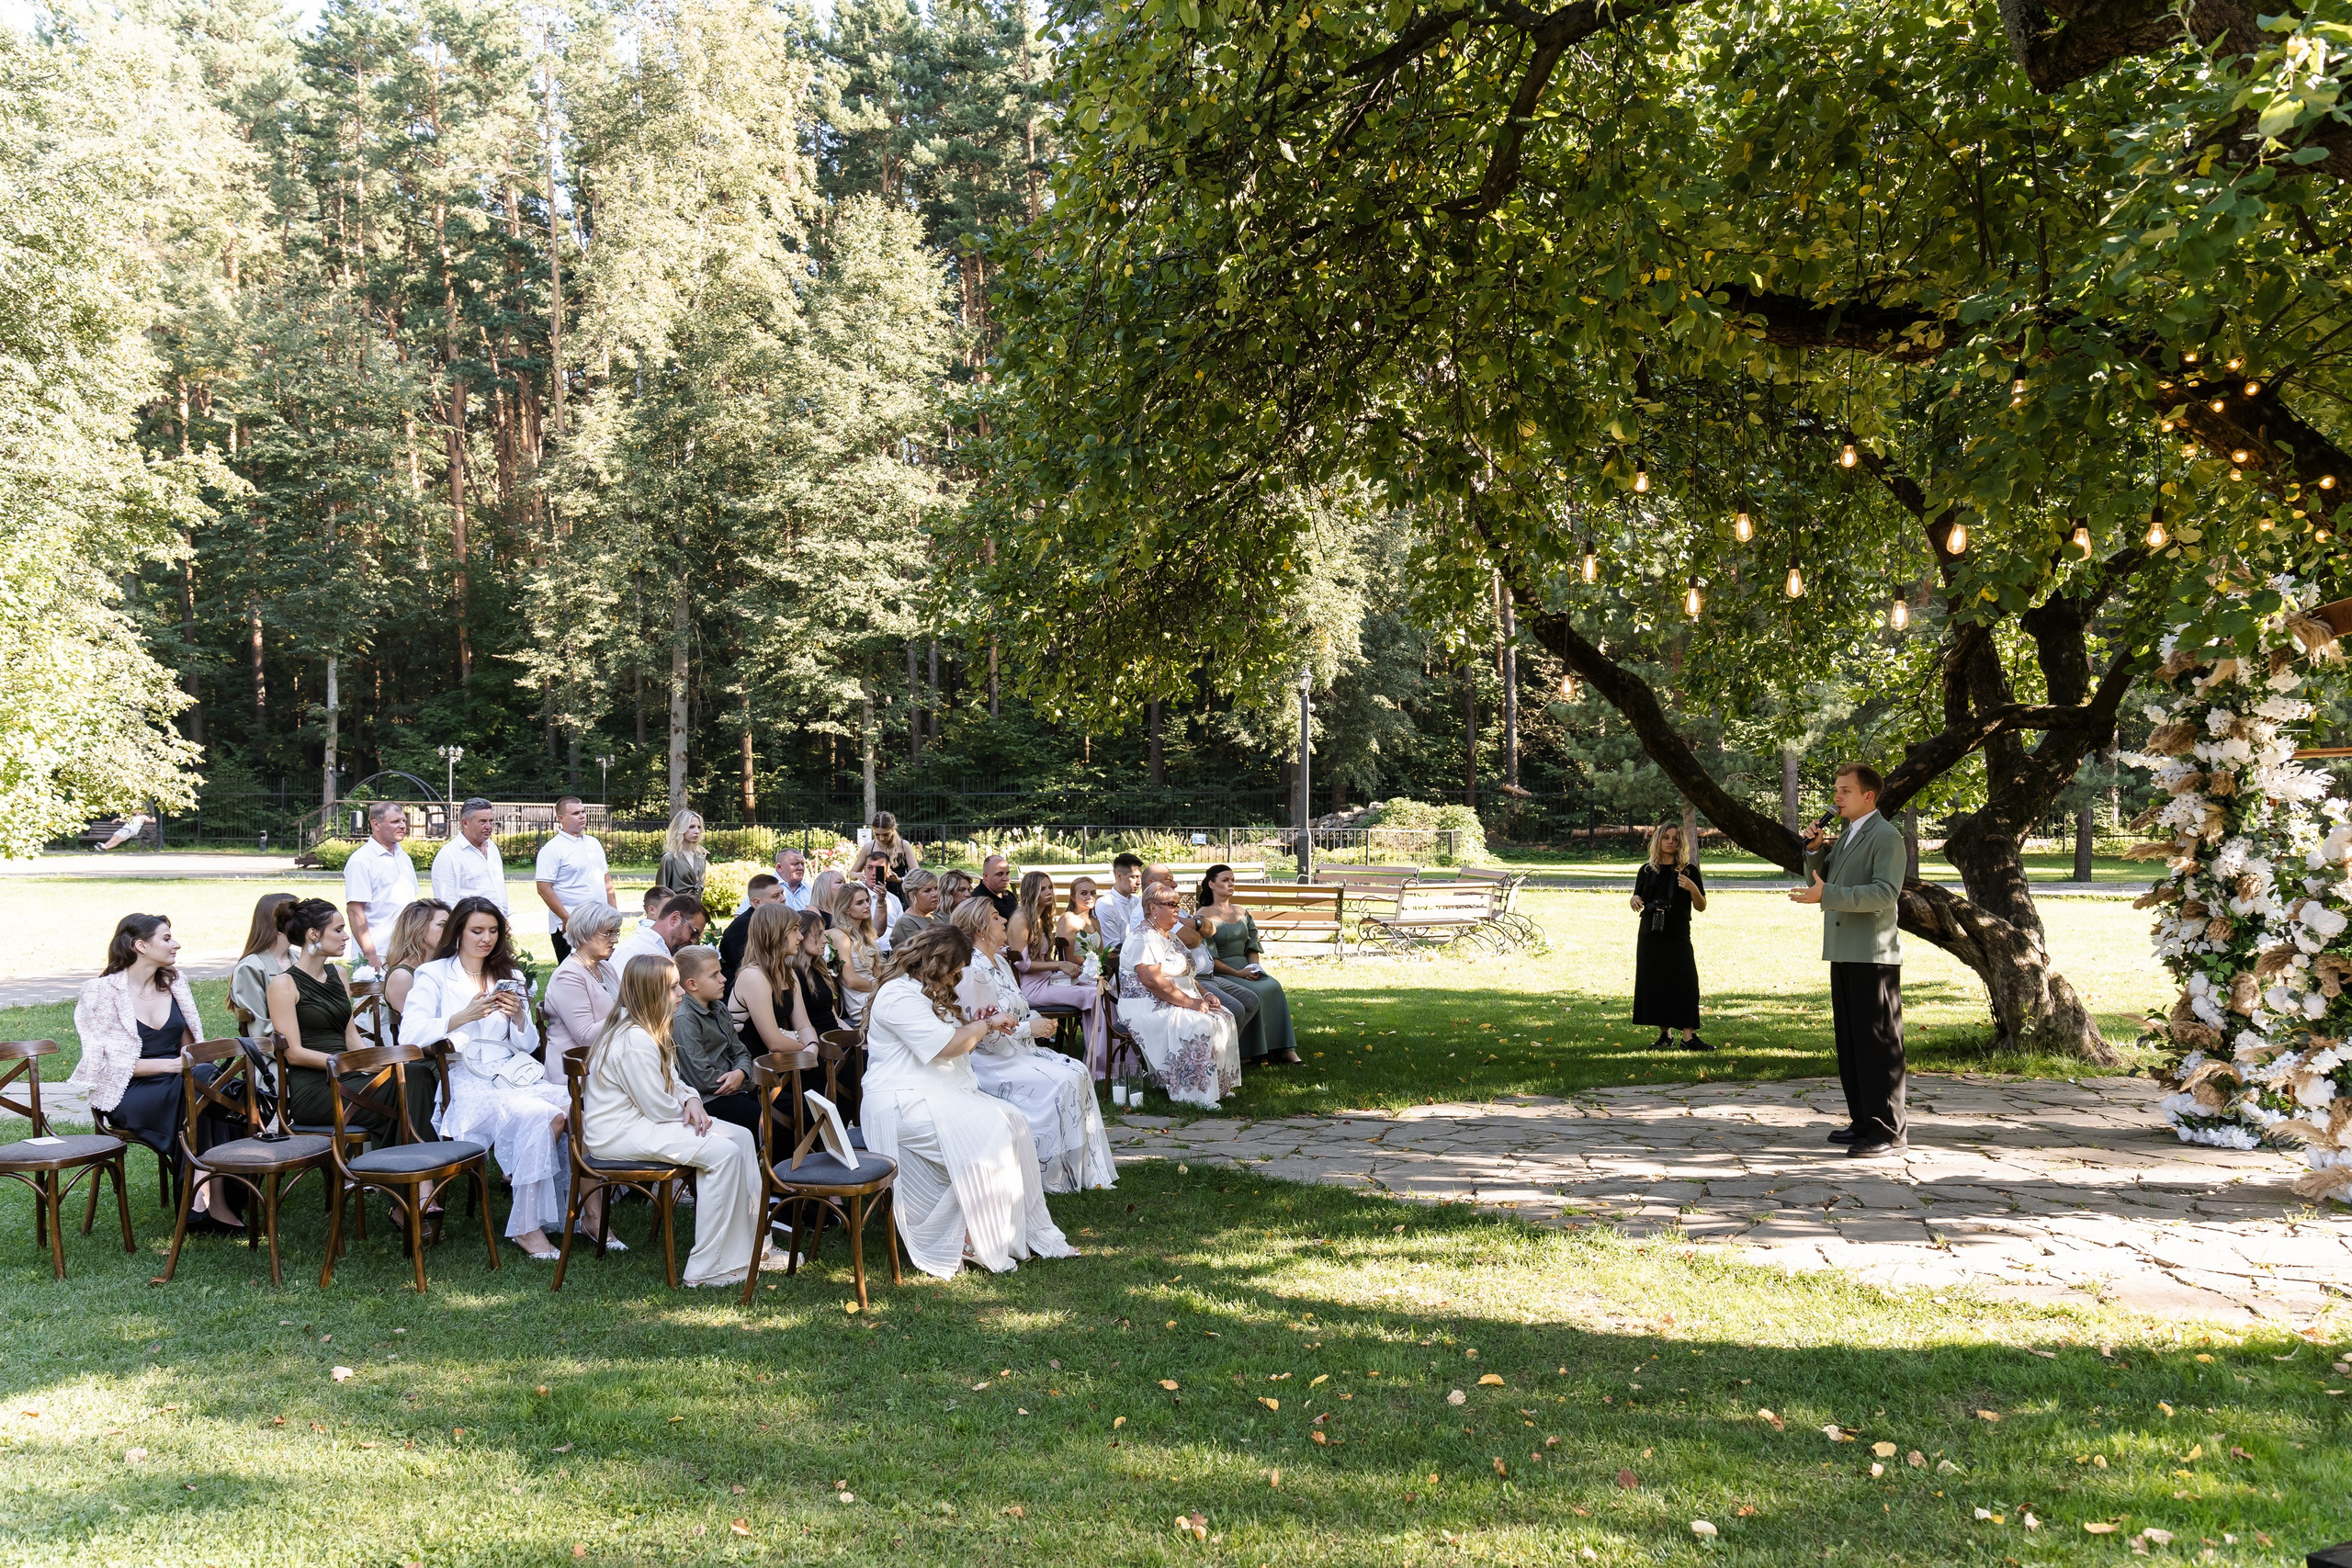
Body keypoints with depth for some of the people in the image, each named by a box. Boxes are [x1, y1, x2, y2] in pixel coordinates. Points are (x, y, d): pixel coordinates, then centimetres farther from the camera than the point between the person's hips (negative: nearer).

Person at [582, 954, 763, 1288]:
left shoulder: (648, 1028, 10)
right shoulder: (635, 1041, -24)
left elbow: (673, 1081, 18)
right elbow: (660, 1109, -22)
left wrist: (692, 1101, -4)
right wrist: (686, 1109, 0)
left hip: (640, 1120, 11)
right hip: (618, 1135, -11)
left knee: (742, 1137, 2)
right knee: (724, 1153, -22)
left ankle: (752, 1246, 7)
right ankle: (707, 1269, -16)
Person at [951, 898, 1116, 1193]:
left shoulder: (1000, 961, 14)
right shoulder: (972, 972, -17)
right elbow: (984, 1033, -22)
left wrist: (1038, 1023, 1)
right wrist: (1031, 1028, -16)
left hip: (1020, 1049, 9)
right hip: (991, 1061, -9)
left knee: (1077, 1072, -8)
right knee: (1060, 1082, -22)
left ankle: (1086, 1168, -6)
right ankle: (1055, 1175, -11)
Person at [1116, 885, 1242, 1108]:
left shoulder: (1170, 936, 18)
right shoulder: (1143, 937, -14)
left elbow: (1186, 974, 23)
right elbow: (1152, 981, -25)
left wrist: (1205, 995, 4)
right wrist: (1190, 1002, -22)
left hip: (1179, 1003, 10)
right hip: (1148, 1008, -10)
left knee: (1224, 1017, -5)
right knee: (1199, 1025, -30)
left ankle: (1220, 1085, -1)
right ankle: (1194, 1094, -25)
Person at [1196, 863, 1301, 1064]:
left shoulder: (1242, 913, 18)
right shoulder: (1203, 916, -3)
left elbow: (1252, 946, 16)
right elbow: (1208, 958, -10)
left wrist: (1253, 967, -6)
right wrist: (1237, 973, -17)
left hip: (1246, 968, 6)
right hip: (1219, 973, -6)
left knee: (1274, 987, -23)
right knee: (1255, 992, -31)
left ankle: (1282, 1048, -24)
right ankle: (1251, 1051, -25)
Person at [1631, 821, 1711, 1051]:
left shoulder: (1689, 871, 3)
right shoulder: (1647, 871, 8)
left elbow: (1701, 907, 1)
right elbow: (1638, 900, 16)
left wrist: (1693, 889, -18)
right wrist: (1635, 901, -8)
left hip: (1678, 936, -2)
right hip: (1650, 936, 2)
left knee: (1685, 982, -10)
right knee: (1653, 983, 3)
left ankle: (1689, 1036, -10)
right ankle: (1664, 1033, 14)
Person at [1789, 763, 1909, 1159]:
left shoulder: (1886, 836, -10)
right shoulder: (1845, 836, 19)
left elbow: (1886, 892, -21)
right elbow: (1819, 881, 22)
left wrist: (1827, 896, -27)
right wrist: (1815, 850, 4)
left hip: (1873, 956, -9)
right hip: (1843, 953, 9)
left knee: (1877, 1042, -6)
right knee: (1849, 1041, 13)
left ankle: (1889, 1130, -1)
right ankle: (1863, 1122, 21)